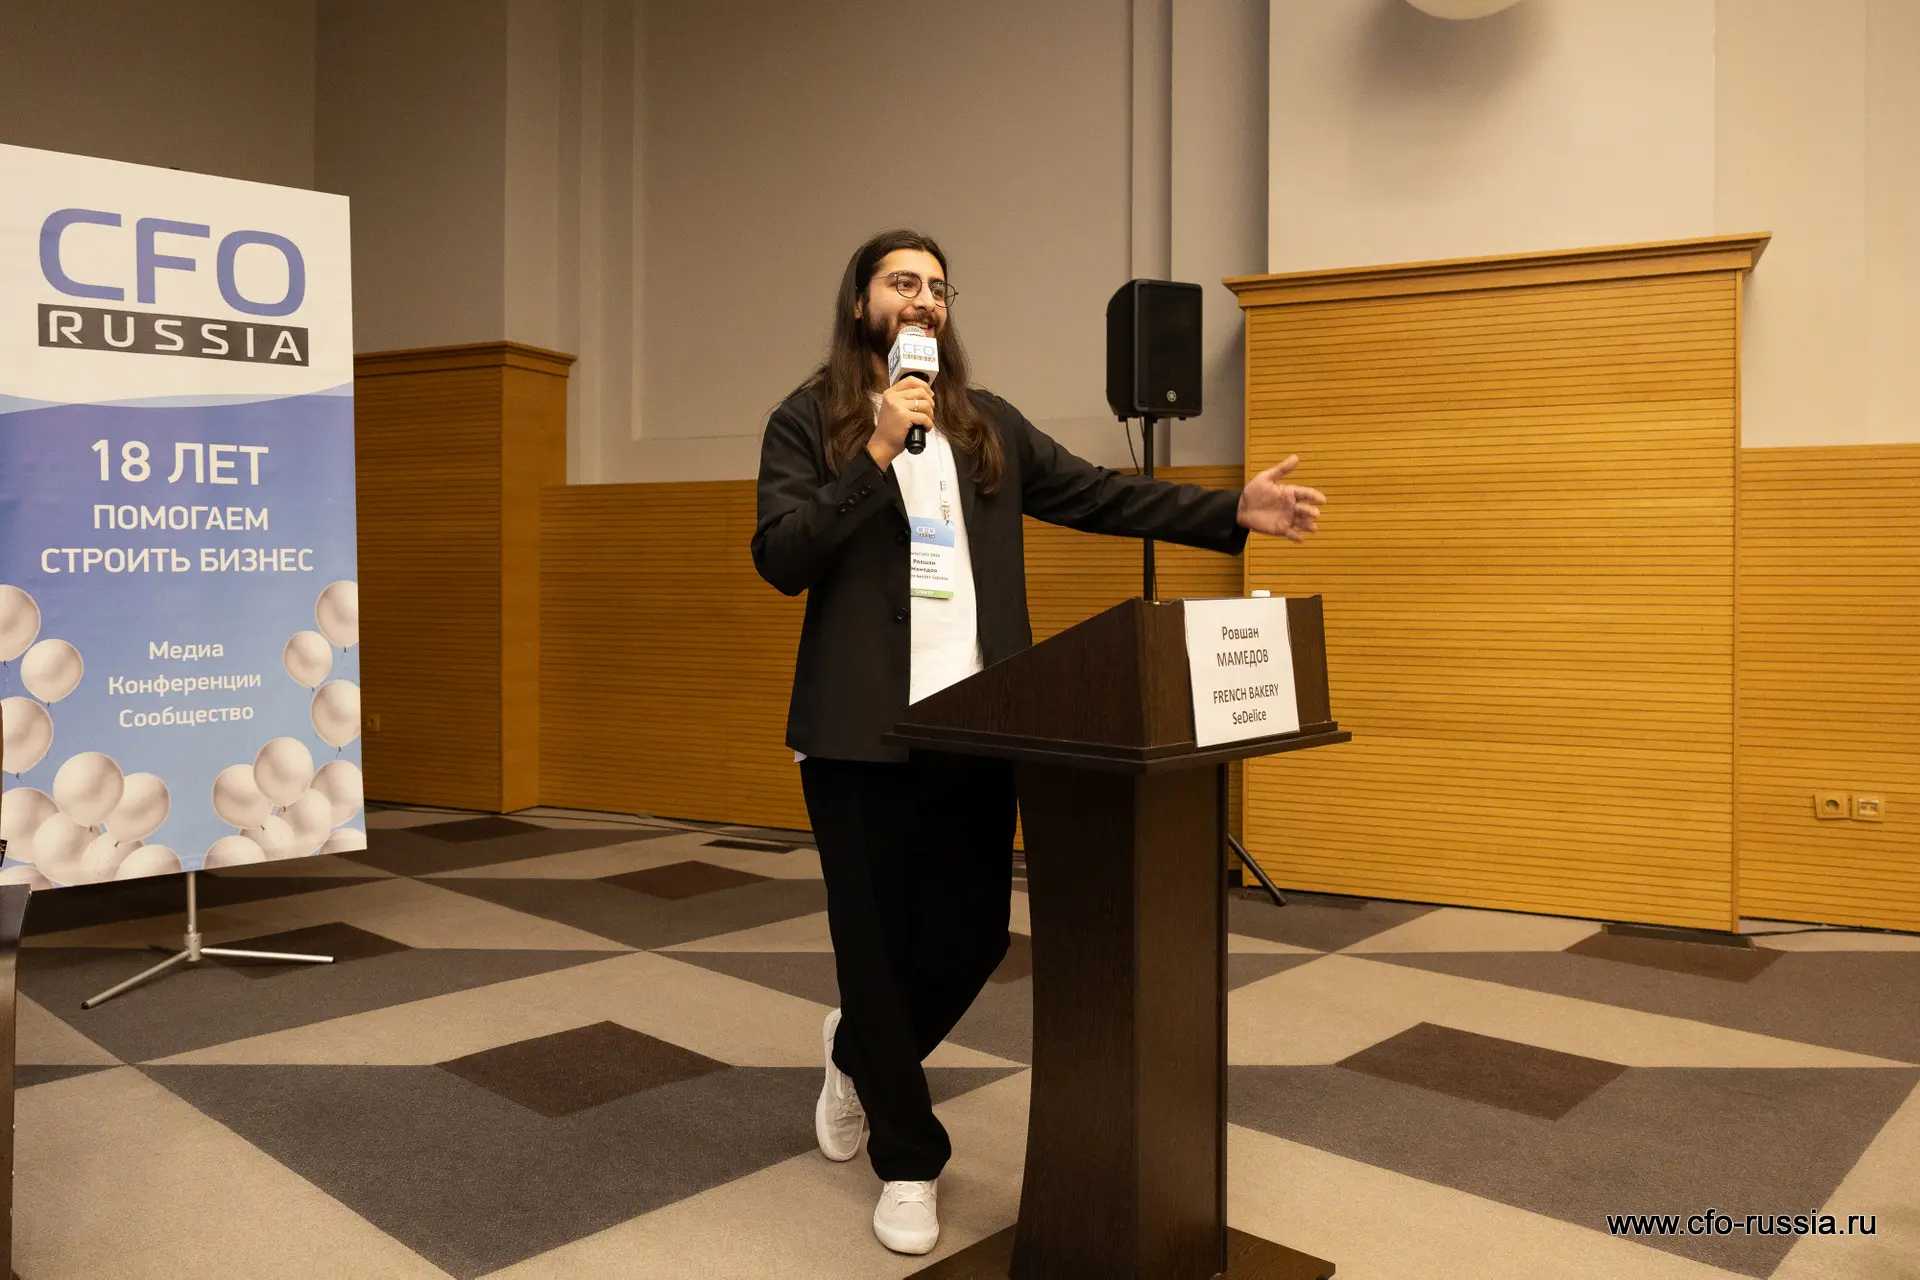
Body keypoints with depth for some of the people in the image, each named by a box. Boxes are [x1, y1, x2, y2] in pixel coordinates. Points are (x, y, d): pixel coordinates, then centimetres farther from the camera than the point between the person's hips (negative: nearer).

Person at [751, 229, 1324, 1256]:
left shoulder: (989, 424, 13)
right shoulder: (807, 421, 3)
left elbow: (1099, 495, 7)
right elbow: (779, 559, -9)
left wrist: (1234, 512, -2)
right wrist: (878, 455, -16)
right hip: (860, 729, -3)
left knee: (971, 936, 8)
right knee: (876, 941, 6)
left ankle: (857, 1052, 40)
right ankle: (909, 1159, 27)